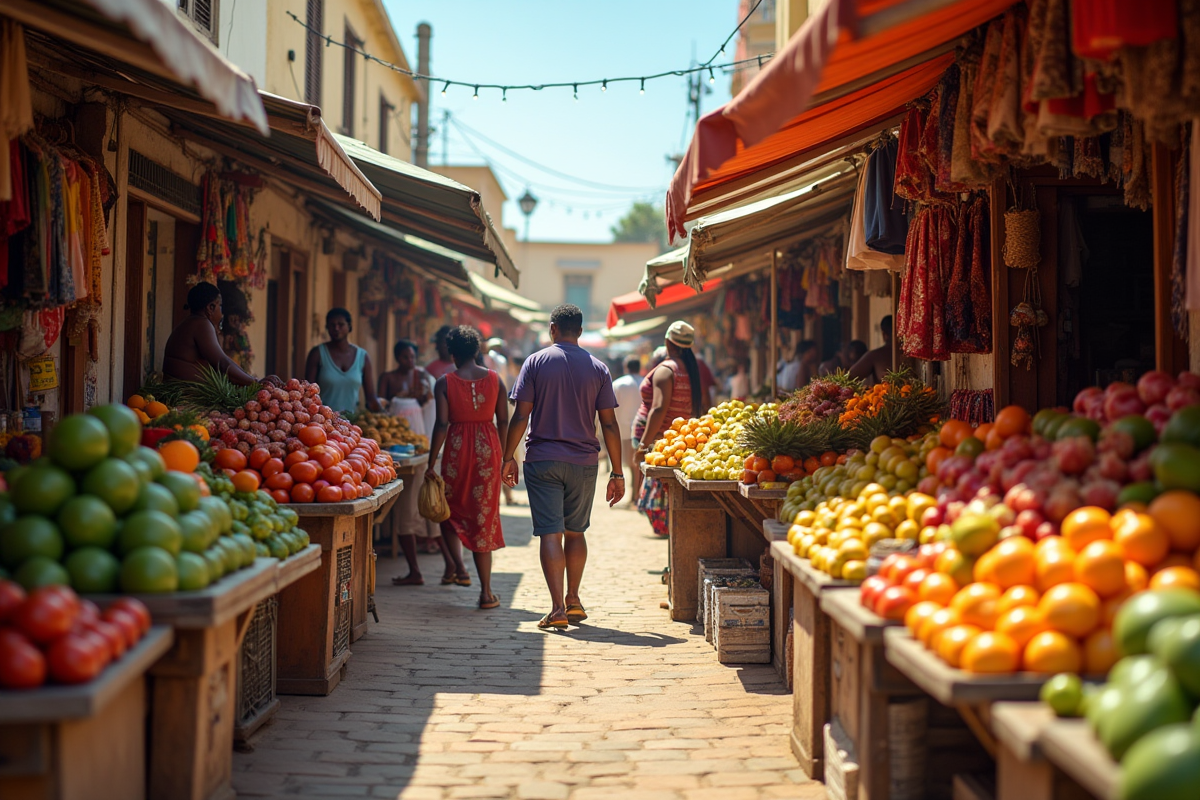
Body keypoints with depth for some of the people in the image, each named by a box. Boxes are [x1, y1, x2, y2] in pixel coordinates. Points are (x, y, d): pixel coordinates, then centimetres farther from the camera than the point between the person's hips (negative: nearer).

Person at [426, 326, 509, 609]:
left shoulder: (444, 382, -5)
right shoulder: (495, 380, 2)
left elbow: (441, 425, -9)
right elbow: (503, 421, 3)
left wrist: (431, 463, -5)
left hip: (457, 449, -2)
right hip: (487, 448, 2)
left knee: (451, 511, 20)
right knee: (484, 516, 7)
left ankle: (460, 569, 0)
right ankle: (486, 591, 7)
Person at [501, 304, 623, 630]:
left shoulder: (536, 362, -2)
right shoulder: (598, 368, 3)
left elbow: (521, 416, -6)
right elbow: (609, 424, 1)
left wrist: (508, 457, 5)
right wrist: (617, 474, 5)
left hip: (542, 460, -2)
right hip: (584, 462, 2)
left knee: (550, 533, -3)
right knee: (576, 532, 17)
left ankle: (558, 608, -10)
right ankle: (573, 600, 26)